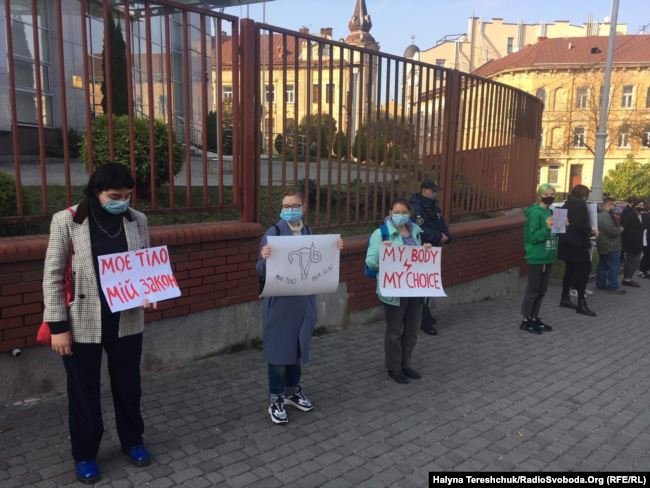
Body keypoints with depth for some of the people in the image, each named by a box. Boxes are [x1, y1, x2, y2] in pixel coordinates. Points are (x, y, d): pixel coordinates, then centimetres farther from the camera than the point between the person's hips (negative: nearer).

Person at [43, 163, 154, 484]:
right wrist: (58, 325, -9)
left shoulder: (138, 220, -2)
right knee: (83, 390, 14)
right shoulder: (66, 221, -10)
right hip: (82, 324, -2)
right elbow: (52, 276, -7)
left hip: (127, 321, 3)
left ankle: (132, 441, 40)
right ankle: (84, 454, 35)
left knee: (128, 384, 18)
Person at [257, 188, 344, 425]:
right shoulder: (273, 233, -10)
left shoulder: (308, 233, 7)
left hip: (303, 300, 5)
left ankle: (293, 391, 33)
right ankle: (276, 400, 17)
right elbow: (261, 272, -13)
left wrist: (334, 250, -1)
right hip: (279, 301, -5)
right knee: (278, 349, 2)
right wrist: (264, 257, -33)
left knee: (298, 347, 15)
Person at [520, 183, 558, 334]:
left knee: (541, 290, 14)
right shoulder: (535, 213, -15)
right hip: (536, 258, -8)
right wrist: (546, 227, -30)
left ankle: (534, 318, 25)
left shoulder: (550, 212, 10)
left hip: (548, 258, 8)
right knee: (532, 290, -1)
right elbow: (532, 237, -19)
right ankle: (525, 321, 10)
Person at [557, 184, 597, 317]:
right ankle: (581, 304, -3)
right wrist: (591, 231, -4)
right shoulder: (580, 204, -13)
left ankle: (565, 298, 21)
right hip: (577, 243, -8)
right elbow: (581, 225, -22)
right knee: (583, 270, -3)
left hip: (566, 242, 8)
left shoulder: (567, 204, 11)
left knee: (569, 270, 15)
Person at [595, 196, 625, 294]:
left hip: (603, 245, 11)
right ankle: (613, 286, -3)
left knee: (603, 266, 13)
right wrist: (620, 229, -8)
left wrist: (618, 226, 5)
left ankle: (600, 284, 18)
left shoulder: (601, 214, 15)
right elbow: (611, 230, -25)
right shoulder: (606, 215, -19)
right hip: (610, 246, -11)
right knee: (614, 266, -6)